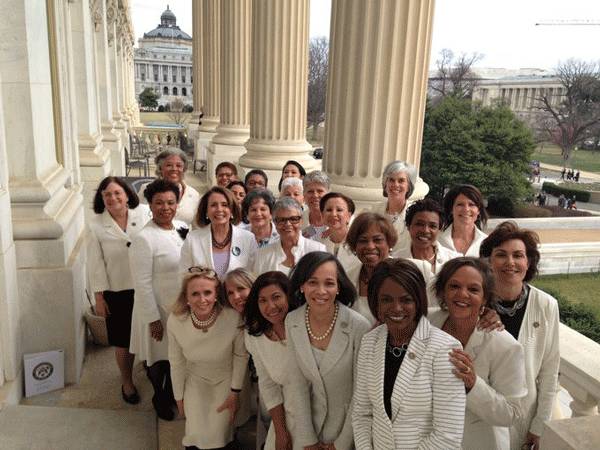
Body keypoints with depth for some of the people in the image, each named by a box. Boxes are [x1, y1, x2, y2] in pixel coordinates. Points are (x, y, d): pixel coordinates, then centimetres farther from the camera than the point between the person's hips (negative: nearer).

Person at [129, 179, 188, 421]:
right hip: (158, 311, -6)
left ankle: (172, 394, 46)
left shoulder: (183, 227, 0)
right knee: (160, 359, 15)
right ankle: (160, 398, 41)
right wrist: (153, 318, -16)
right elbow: (142, 283, -18)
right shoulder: (143, 238, -20)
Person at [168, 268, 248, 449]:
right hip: (195, 379, 1)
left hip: (227, 378, -1)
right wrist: (179, 397, 5)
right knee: (198, 435, -8)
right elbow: (176, 363, -6)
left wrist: (235, 393, -6)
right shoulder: (175, 320, -25)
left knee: (217, 435, -10)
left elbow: (241, 356, -12)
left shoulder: (233, 317, -32)